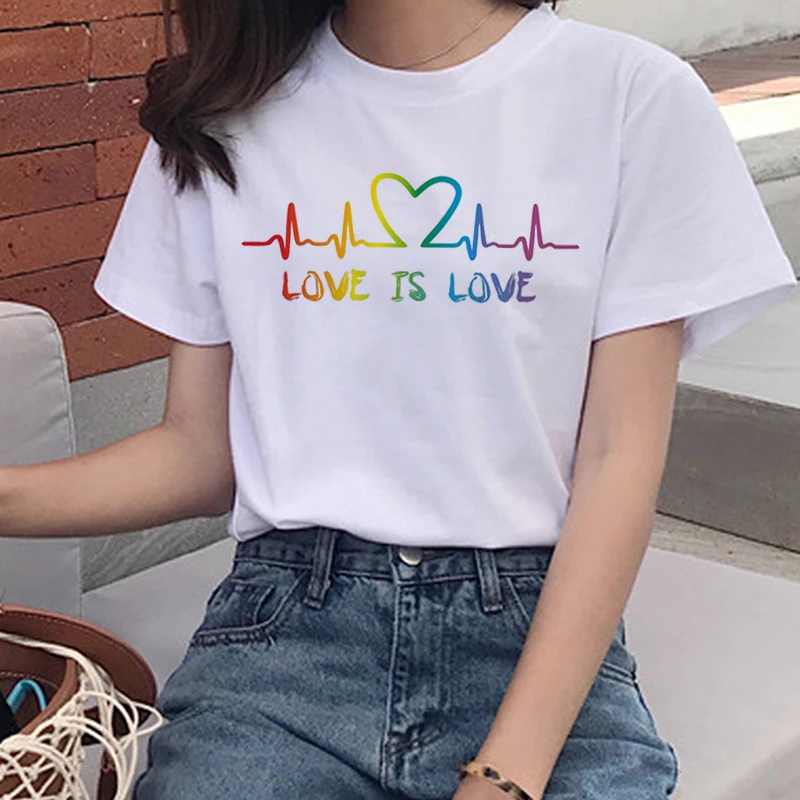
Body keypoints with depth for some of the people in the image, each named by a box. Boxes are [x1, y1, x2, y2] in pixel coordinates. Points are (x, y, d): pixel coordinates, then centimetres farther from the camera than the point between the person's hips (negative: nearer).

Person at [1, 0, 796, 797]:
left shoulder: (634, 95, -1)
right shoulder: (220, 115, 8)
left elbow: (620, 463, -5)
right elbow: (199, 452, 9)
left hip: (540, 623, -1)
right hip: (286, 623, 2)